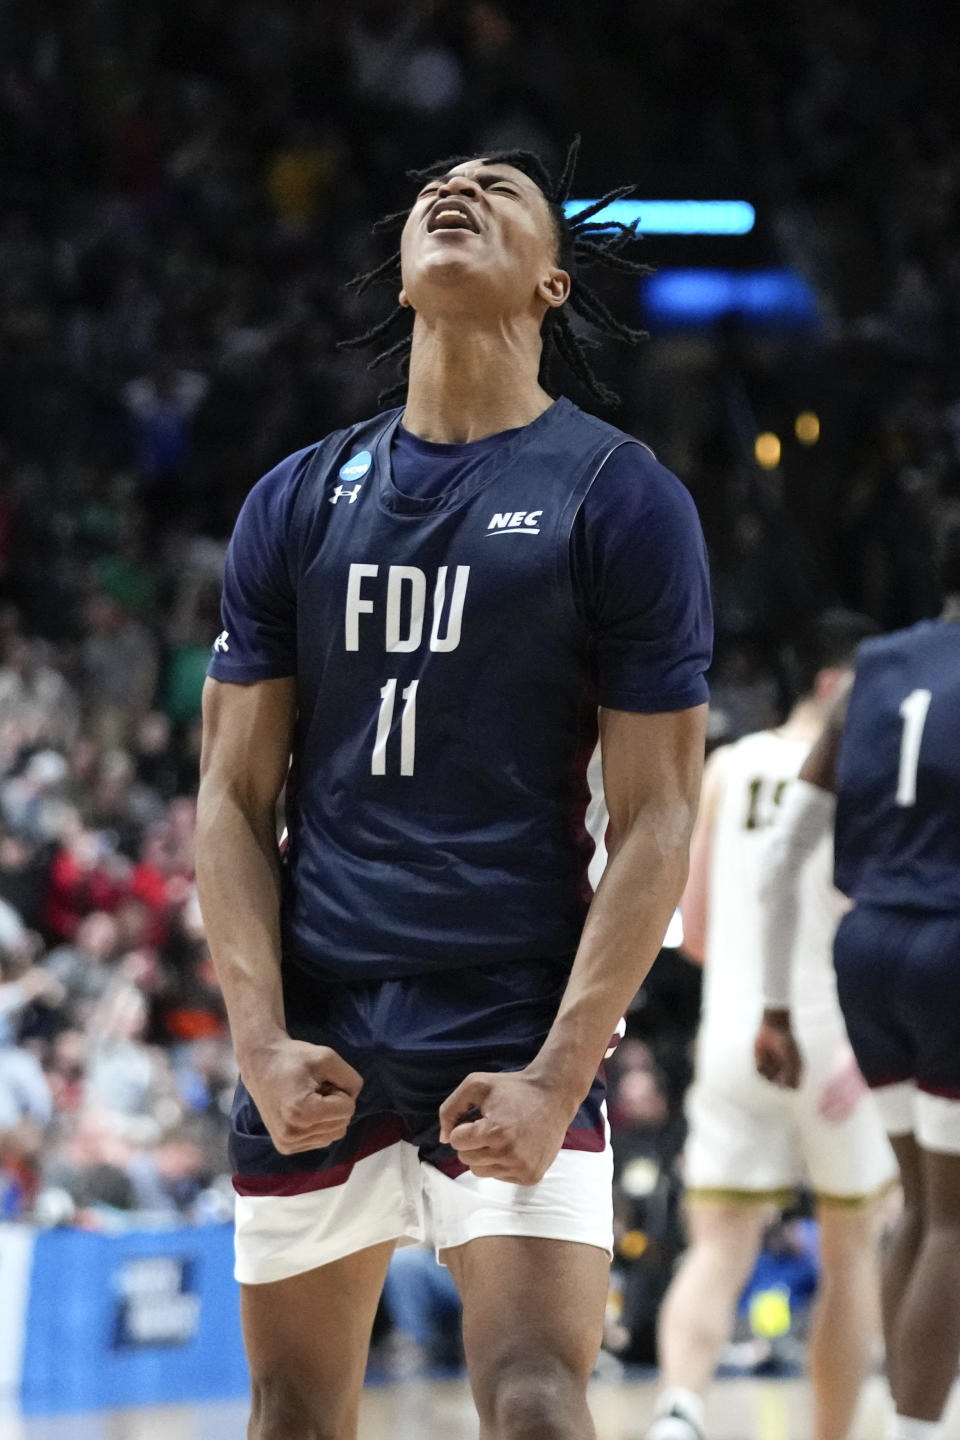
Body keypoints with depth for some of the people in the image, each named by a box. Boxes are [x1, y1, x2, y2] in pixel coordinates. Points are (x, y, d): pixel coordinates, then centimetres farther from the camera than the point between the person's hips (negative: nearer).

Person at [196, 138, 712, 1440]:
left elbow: (655, 821, -4)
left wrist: (558, 1076, -14)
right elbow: (236, 799, 9)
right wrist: (261, 1041, -5)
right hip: (316, 1026, 4)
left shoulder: (622, 500, -1)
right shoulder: (299, 501, 9)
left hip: (515, 1029, -4)